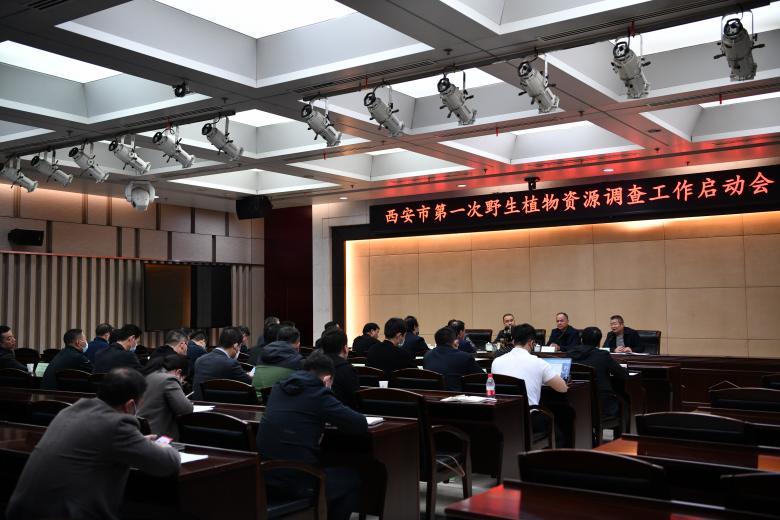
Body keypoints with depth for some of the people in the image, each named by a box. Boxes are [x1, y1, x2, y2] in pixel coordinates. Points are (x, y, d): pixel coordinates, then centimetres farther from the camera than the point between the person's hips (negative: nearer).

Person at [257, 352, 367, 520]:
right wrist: (332, 418, 11)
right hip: (294, 481, -7)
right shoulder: (319, 393, -10)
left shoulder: (279, 388, 10)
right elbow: (361, 425, -7)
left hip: (265, 477, 7)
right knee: (352, 479, 18)